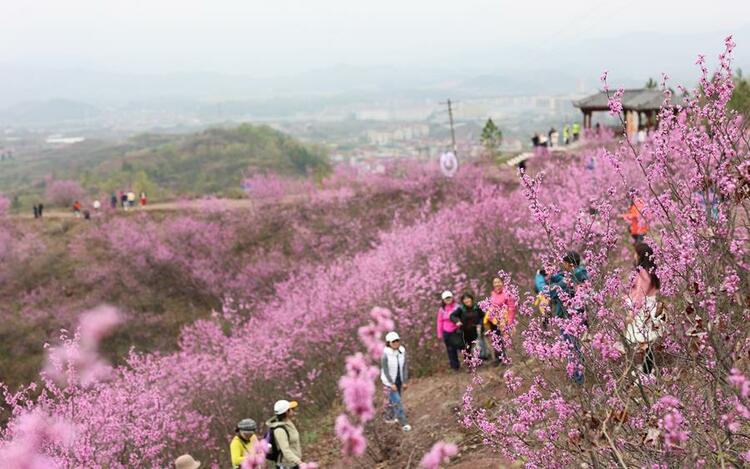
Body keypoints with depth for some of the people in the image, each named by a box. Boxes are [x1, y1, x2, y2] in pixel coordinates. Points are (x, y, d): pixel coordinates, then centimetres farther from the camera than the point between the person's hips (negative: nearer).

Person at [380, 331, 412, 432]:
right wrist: (392, 384, -20)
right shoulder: (385, 354, -23)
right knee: (397, 401, -4)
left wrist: (405, 382, -4)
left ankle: (389, 417, 42)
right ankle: (403, 423, 4)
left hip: (399, 380, 5)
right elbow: (385, 370, -19)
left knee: (392, 400, 21)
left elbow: (405, 367, -5)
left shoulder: (402, 351, -12)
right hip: (389, 382, -5)